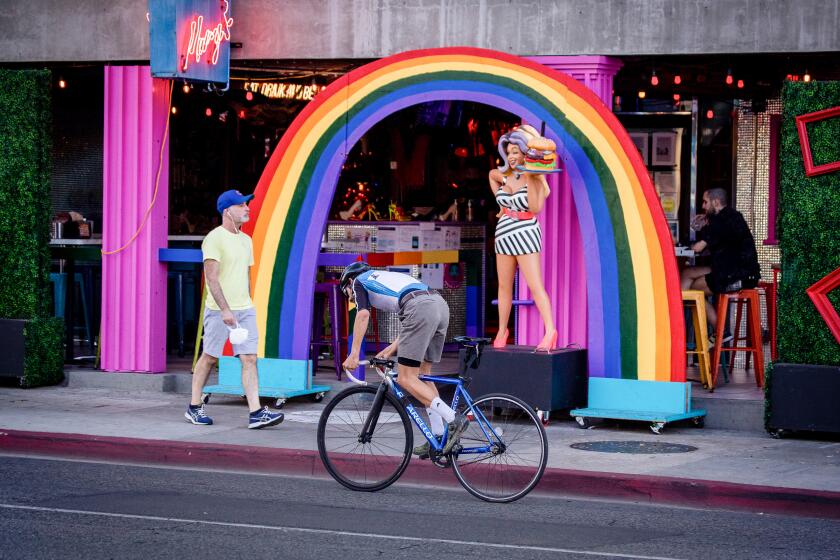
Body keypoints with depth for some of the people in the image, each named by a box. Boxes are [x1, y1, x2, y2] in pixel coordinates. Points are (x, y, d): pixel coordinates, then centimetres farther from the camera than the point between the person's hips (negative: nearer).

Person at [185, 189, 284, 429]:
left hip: (244, 309, 7)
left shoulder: (246, 240, 14)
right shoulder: (214, 239, -11)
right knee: (209, 358, 4)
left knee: (250, 359, -4)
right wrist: (225, 310, -24)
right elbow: (212, 278, -18)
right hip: (219, 310, -7)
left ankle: (256, 413, -9)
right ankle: (194, 408, 19)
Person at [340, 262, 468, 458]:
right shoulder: (387, 277, 39)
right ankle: (438, 437, 15)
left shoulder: (359, 281, 20)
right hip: (441, 305, 8)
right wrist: (392, 349, 29)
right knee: (422, 374, 18)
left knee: (406, 379, -3)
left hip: (420, 308, -8)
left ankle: (454, 419, -15)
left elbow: (363, 314, 0)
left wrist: (354, 354, -1)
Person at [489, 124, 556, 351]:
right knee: (504, 286, 11)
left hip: (525, 234, -6)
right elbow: (492, 173, 23)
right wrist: (500, 199, 10)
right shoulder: (504, 176, 4)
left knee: (535, 285, -13)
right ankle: (502, 330, 21)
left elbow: (535, 207, -20)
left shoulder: (535, 179, -9)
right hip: (504, 234, 6)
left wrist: (529, 179, -23)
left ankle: (550, 331, -16)